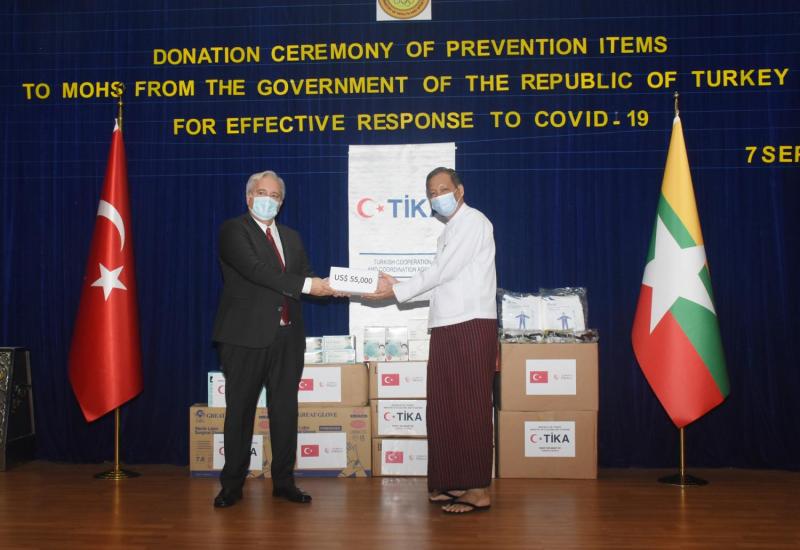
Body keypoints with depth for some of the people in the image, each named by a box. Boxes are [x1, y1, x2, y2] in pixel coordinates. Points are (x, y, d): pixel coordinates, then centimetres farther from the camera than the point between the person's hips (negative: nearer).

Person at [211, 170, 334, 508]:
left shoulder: (291, 237, 18)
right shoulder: (234, 230, -4)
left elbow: (305, 277, 12)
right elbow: (256, 270, -19)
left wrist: (328, 285, -10)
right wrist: (306, 285, -22)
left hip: (287, 335, 6)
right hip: (247, 335, -5)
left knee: (285, 409, 9)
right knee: (240, 409, 3)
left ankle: (283, 481, 20)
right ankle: (232, 484, 16)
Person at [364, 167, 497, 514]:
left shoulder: (473, 222, -5)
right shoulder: (448, 233, 23)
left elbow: (442, 272, -12)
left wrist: (396, 291, -6)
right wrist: (396, 286, 8)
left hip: (471, 326, -9)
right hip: (446, 328, 9)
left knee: (470, 407, -6)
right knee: (444, 408, 9)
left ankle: (478, 489, 0)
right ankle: (454, 483, 18)